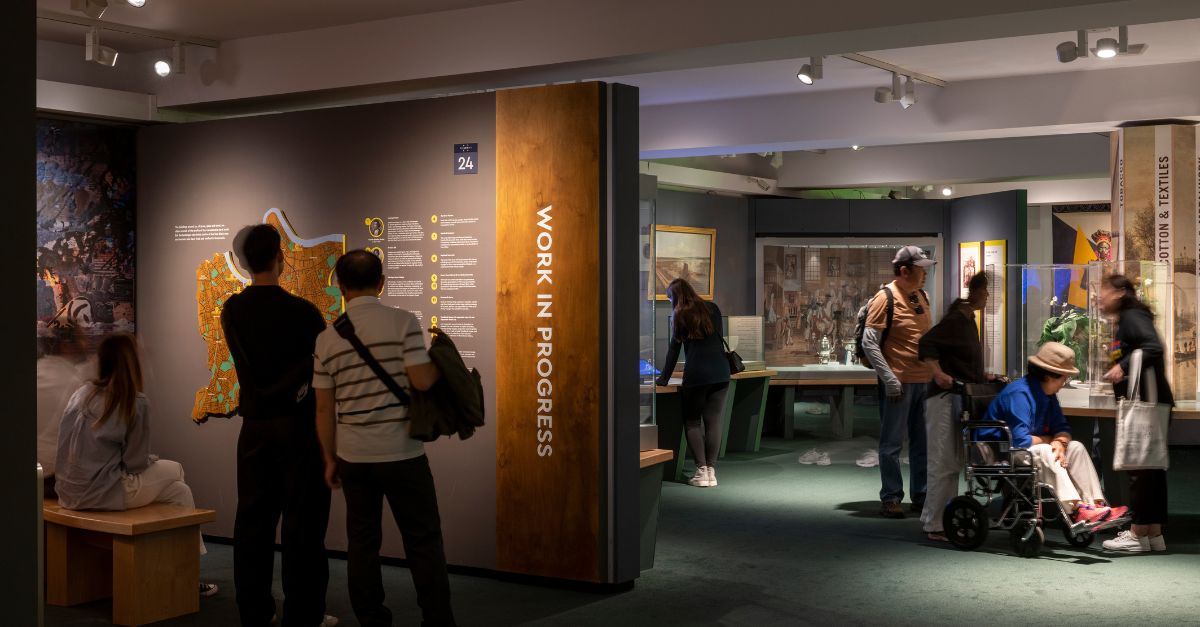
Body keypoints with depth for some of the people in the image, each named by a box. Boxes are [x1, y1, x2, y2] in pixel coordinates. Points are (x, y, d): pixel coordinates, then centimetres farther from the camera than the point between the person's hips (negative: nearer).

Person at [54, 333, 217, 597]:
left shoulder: (81, 394, 7)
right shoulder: (135, 403, -11)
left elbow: (87, 447, 14)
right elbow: (135, 462, -8)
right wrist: (154, 460, 15)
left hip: (70, 493, 7)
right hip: (102, 494, -7)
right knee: (179, 490, 14)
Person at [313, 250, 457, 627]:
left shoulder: (327, 338, 4)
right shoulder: (402, 321, -8)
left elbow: (324, 408, 6)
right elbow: (422, 381, -14)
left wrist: (329, 459, 15)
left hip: (353, 456, 3)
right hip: (401, 453, -3)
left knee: (362, 543, 10)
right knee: (423, 540, 6)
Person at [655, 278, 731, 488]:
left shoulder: (680, 315, 2)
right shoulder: (712, 309, 12)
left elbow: (674, 349, 4)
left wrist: (664, 378, 11)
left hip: (696, 374, -4)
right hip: (721, 372, 4)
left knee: (692, 421, 6)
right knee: (713, 421, 5)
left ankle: (701, 470, -3)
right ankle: (711, 470, 2)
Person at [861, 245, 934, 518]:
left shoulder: (922, 296, 12)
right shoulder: (885, 298, -10)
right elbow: (869, 344, -14)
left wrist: (936, 371, 13)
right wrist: (889, 379, -18)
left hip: (925, 380, 7)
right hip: (899, 382, -7)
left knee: (922, 442, 12)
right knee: (892, 443, 0)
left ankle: (921, 496, 21)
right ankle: (890, 498, 6)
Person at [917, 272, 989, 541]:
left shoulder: (969, 322, 16)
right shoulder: (955, 320, -13)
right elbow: (926, 344, -25)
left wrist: (983, 378, 19)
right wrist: (938, 373, -31)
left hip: (961, 398, 10)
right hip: (944, 398, -10)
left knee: (954, 463, 13)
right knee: (944, 463, -7)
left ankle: (935, 518, 21)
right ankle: (934, 525, -2)